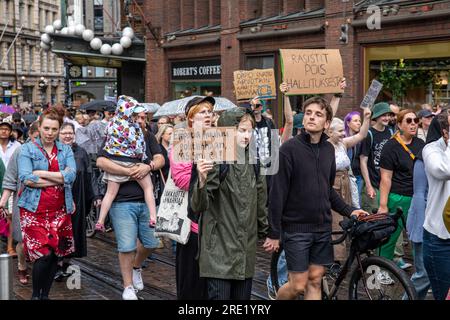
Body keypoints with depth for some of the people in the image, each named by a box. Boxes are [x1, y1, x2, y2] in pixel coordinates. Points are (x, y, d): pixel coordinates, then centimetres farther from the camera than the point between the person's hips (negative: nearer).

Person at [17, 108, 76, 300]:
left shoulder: (66, 150, 9)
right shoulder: (28, 149, 1)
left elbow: (71, 176, -7)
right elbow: (26, 178, -13)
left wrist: (42, 173, -11)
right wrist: (59, 180, -12)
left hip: (60, 210, 3)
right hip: (34, 210, -3)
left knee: (55, 254, 5)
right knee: (43, 253, -12)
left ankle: (45, 294, 22)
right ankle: (35, 295, 9)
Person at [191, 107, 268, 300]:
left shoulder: (253, 163, 8)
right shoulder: (215, 161, -10)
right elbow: (198, 206, -15)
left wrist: (264, 232, 23)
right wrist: (202, 181, -32)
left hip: (246, 250, 6)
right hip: (219, 250, -6)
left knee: (242, 297, 10)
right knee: (219, 296, -3)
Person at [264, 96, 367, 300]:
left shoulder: (328, 149, 6)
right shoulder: (289, 149, -11)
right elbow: (277, 194, -12)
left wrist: (348, 211, 7)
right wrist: (274, 233, -13)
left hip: (322, 228, 5)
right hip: (296, 228, -5)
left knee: (315, 281, 9)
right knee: (298, 285, -1)